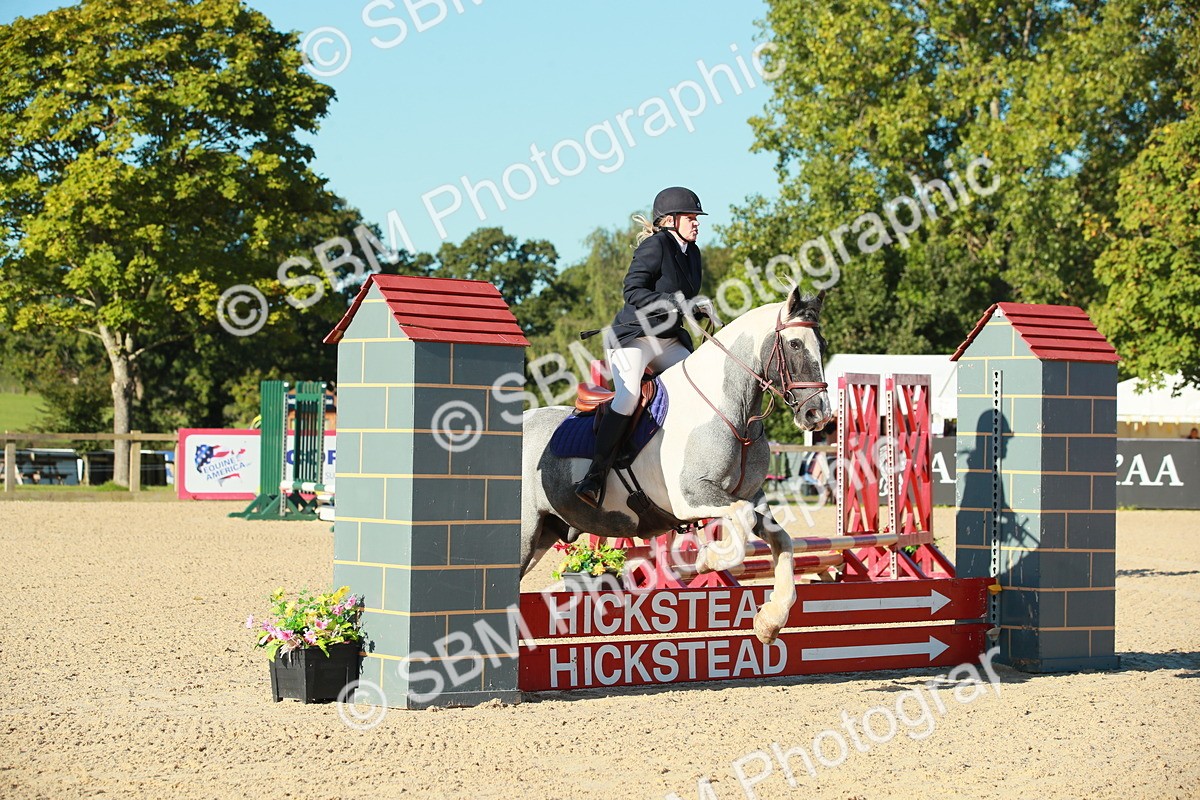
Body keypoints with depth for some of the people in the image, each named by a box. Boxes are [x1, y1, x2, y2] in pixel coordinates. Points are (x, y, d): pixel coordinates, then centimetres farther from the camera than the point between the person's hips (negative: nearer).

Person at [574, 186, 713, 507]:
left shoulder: (692, 252, 15)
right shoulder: (655, 246, -10)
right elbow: (634, 291, -19)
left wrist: (701, 308, 2)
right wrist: (679, 304, -24)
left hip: (670, 341, 8)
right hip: (634, 337, -8)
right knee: (628, 396, -27)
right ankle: (595, 477, -26)